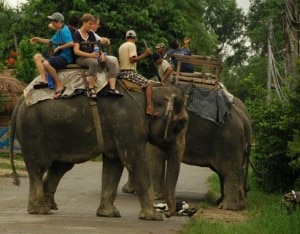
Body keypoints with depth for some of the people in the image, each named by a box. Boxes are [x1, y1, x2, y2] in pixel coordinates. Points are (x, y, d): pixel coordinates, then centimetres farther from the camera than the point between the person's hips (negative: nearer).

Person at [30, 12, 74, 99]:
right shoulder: (58, 31, 18)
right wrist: (38, 39, 27)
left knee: (46, 63, -33)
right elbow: (51, 42, 33)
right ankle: (44, 80, -16)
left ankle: (59, 85, -24)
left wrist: (59, 47, -19)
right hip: (57, 56, 11)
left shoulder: (64, 31, -14)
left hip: (65, 57, -11)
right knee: (37, 57, 3)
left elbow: (71, 43, -28)